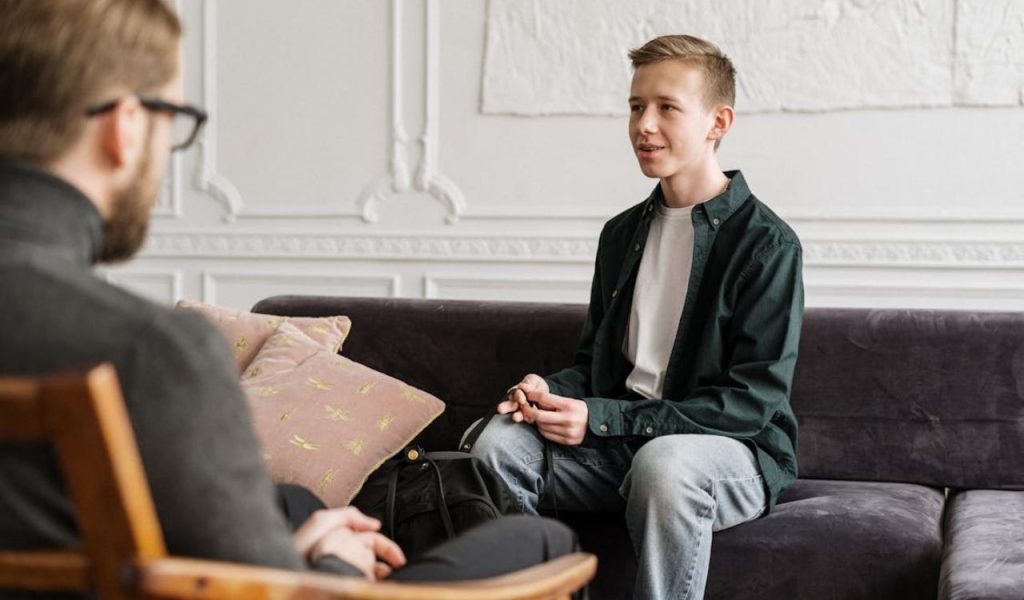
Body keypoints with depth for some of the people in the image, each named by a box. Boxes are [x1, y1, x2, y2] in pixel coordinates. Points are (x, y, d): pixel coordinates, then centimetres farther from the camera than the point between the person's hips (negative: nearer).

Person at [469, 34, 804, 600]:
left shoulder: (766, 244, -9)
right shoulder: (622, 233, 13)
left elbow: (753, 400, -14)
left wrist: (602, 419, -20)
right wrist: (549, 390, -6)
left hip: (735, 448, -5)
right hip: (619, 443, 6)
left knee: (663, 462, -39)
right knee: (502, 441, -20)